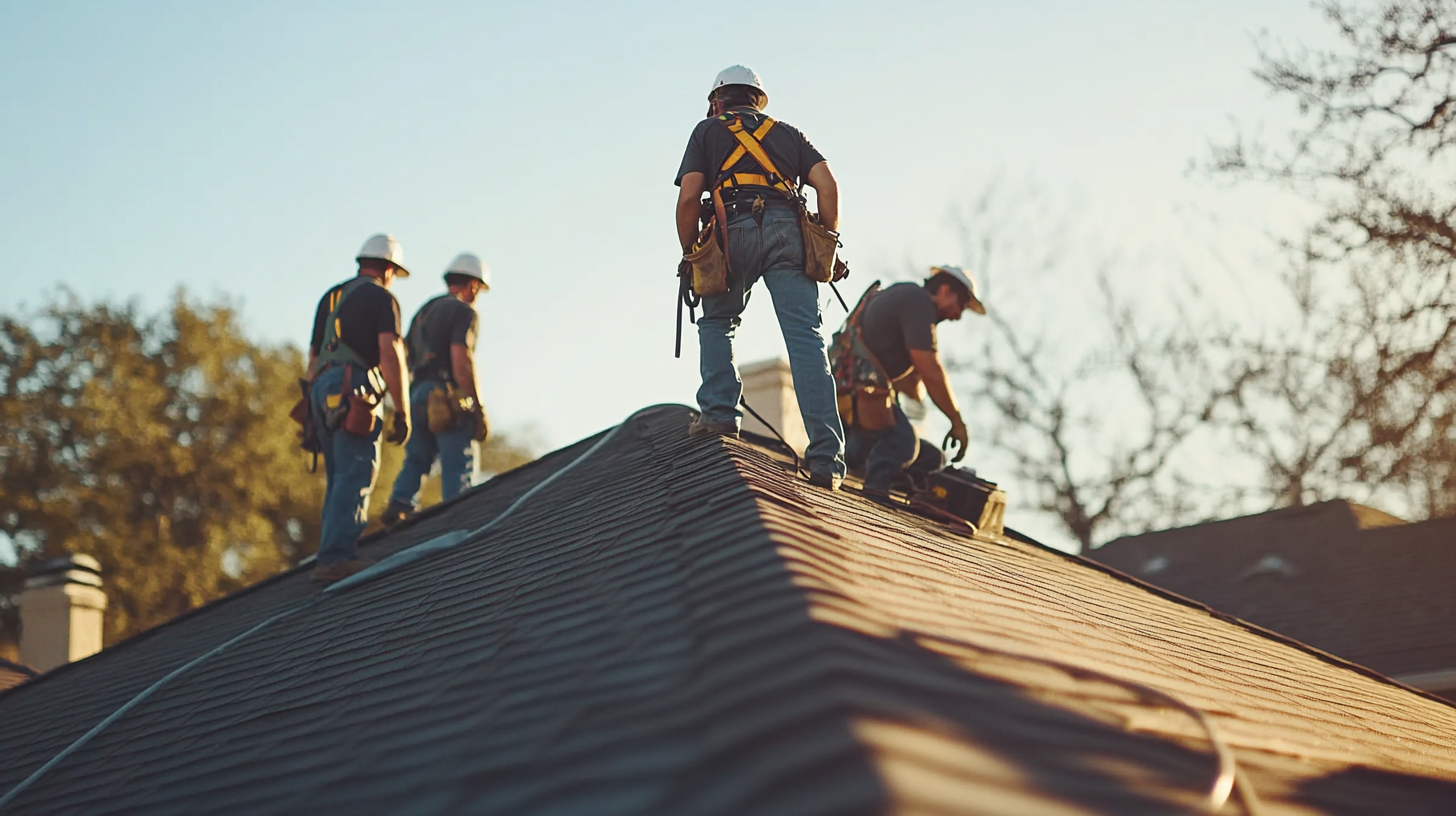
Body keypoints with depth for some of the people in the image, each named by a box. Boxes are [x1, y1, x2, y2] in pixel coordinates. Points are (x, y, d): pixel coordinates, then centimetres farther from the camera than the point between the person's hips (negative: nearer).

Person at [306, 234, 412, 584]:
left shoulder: (330, 297, 24)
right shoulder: (381, 298, 1)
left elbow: (313, 358, 24)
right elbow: (390, 355, -11)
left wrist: (316, 409, 26)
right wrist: (403, 412, -10)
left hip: (325, 395, 8)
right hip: (356, 393, -8)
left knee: (340, 480, 13)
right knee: (355, 479, -11)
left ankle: (333, 555, 9)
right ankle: (335, 558, -20)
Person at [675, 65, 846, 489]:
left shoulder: (708, 130, 22)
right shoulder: (788, 133, 30)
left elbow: (689, 197, 8)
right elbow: (827, 185, 13)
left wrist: (689, 255, 16)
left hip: (735, 230, -2)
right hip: (787, 230, 2)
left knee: (717, 322, 22)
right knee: (805, 338, -6)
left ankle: (719, 412, 3)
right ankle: (825, 459, -15)